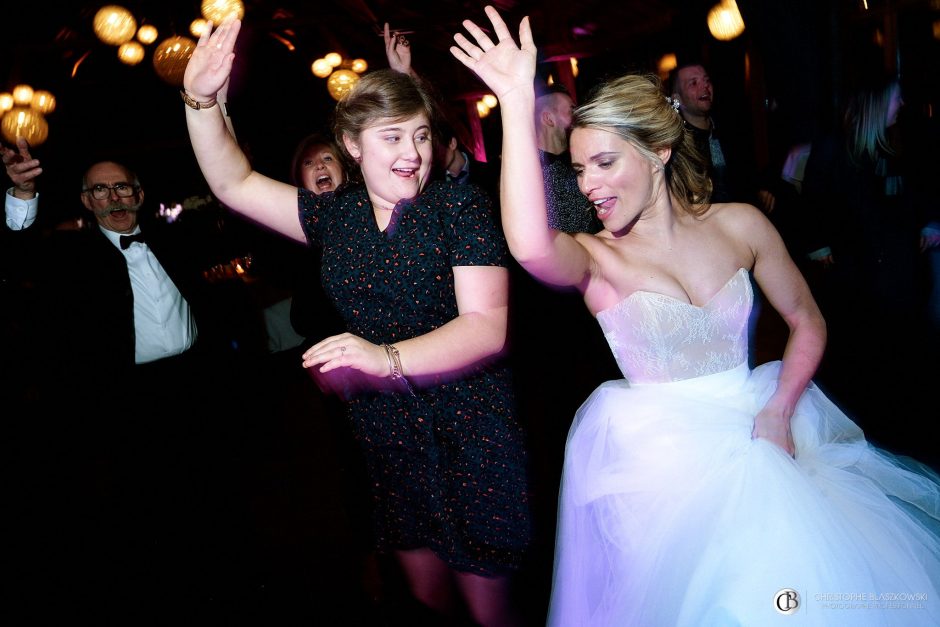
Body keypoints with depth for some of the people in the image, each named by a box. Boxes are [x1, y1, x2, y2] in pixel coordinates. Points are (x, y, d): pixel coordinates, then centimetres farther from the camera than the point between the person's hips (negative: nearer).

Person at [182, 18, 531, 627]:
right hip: (388, 442, 5)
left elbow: (487, 325, -18)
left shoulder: (460, 205, -10)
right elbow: (235, 183, 5)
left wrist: (388, 358, -31)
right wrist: (200, 99, -11)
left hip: (470, 440, -4)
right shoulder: (335, 215, 6)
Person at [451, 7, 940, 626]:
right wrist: (518, 107, -35)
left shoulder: (739, 224, 0)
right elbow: (531, 246, -33)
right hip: (659, 454, -2)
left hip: (755, 433, 3)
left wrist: (777, 412, -6)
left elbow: (808, 323, 9)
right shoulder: (595, 258, -8)